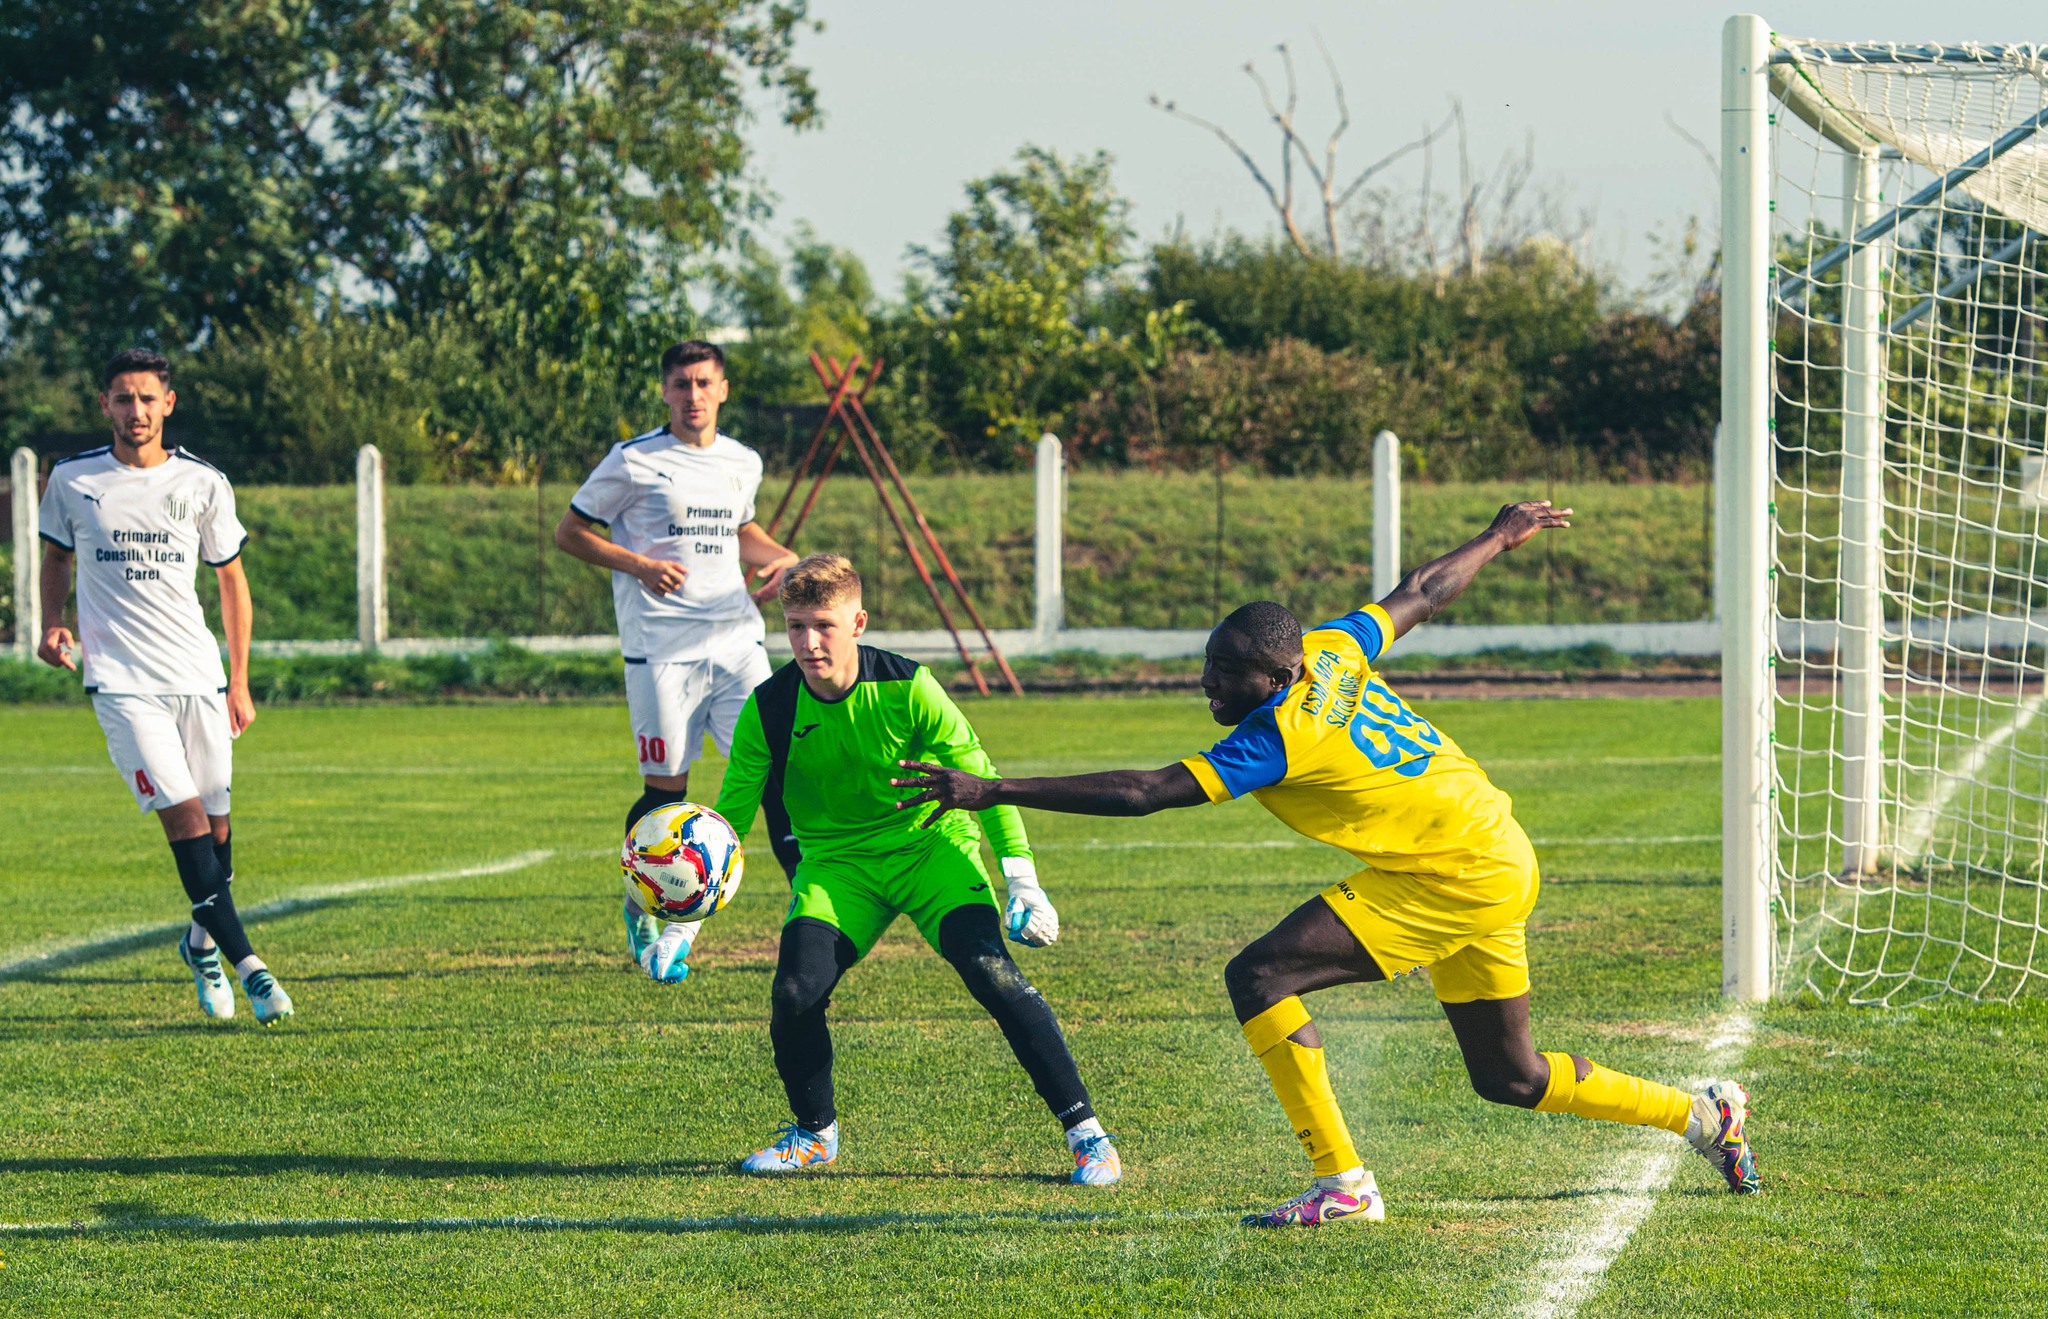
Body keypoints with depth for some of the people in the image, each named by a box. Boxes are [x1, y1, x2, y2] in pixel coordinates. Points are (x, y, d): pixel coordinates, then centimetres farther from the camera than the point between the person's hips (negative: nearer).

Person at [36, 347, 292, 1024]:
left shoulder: (204, 484, 2)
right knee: (182, 812, -15)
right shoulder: (72, 481, 1)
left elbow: (232, 580, 12)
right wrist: (53, 624, -1)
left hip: (198, 677, 2)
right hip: (121, 682, -2)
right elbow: (56, 555, 18)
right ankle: (245, 962, -16)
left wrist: (239, 683, 9)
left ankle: (202, 940, 29)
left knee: (215, 819, 3)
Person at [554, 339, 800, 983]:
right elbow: (569, 533, 2)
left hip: (736, 638, 4)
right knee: (666, 788, -1)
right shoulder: (633, 461, -3)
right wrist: (640, 565, -12)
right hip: (661, 646, -4)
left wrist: (782, 558, 12)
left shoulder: (742, 463, 14)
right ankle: (645, 908, 20)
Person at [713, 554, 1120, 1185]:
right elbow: (733, 810, -3)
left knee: (992, 973, -23)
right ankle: (814, 1133, 9)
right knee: (795, 991, -19)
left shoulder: (907, 689, -17)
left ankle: (1084, 1130, -13)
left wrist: (1022, 880, -13)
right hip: (837, 861, 2)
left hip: (931, 844, -2)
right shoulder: (770, 709, -12)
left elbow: (979, 778, -9)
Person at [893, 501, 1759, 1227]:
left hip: (1454, 879, -10)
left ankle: (1343, 1185, -16)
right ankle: (1706, 1116, 34)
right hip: (1500, 861, 10)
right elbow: (1422, 595, 16)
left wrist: (993, 792, -28)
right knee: (1509, 1080, 22)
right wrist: (1496, 540, 35)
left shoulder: (1275, 739, -21)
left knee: (1259, 976, -17)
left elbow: (1143, 793, -26)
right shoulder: (1331, 652, 1)